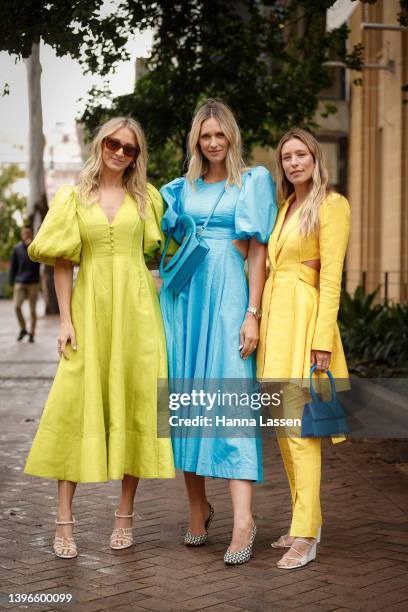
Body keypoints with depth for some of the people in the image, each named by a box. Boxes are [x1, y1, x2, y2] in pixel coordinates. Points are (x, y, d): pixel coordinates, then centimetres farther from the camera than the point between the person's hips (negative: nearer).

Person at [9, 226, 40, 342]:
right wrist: (11, 283, 7)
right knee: (17, 306, -14)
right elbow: (13, 267, 11)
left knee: (33, 310, 1)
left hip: (33, 283, -1)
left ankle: (32, 333, 13)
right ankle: (23, 329, 5)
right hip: (20, 282, 1)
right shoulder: (17, 248, 6)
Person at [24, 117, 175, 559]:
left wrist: (163, 298, 2)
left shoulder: (145, 197, 12)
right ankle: (64, 521, 0)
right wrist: (65, 320, -4)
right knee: (76, 406, -6)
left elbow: (161, 252, 13)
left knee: (135, 405, 0)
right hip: (90, 307, -1)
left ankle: (125, 515, 11)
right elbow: (61, 262, 4)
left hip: (136, 308, 1)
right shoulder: (74, 198, 8)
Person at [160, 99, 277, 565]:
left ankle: (242, 519, -16)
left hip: (228, 296, -4)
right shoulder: (183, 188, 16)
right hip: (185, 296, 4)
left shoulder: (252, 181, 5)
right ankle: (197, 506, 16)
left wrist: (253, 313, -9)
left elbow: (258, 252, -1)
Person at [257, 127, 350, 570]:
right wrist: (258, 320, 10)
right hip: (272, 316, 8)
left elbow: (331, 277, -12)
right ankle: (308, 520, 19)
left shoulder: (331, 205, -5)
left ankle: (305, 536, -7)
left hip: (302, 318, -8)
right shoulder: (284, 206, 19)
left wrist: (322, 339, -18)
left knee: (297, 426, -11)